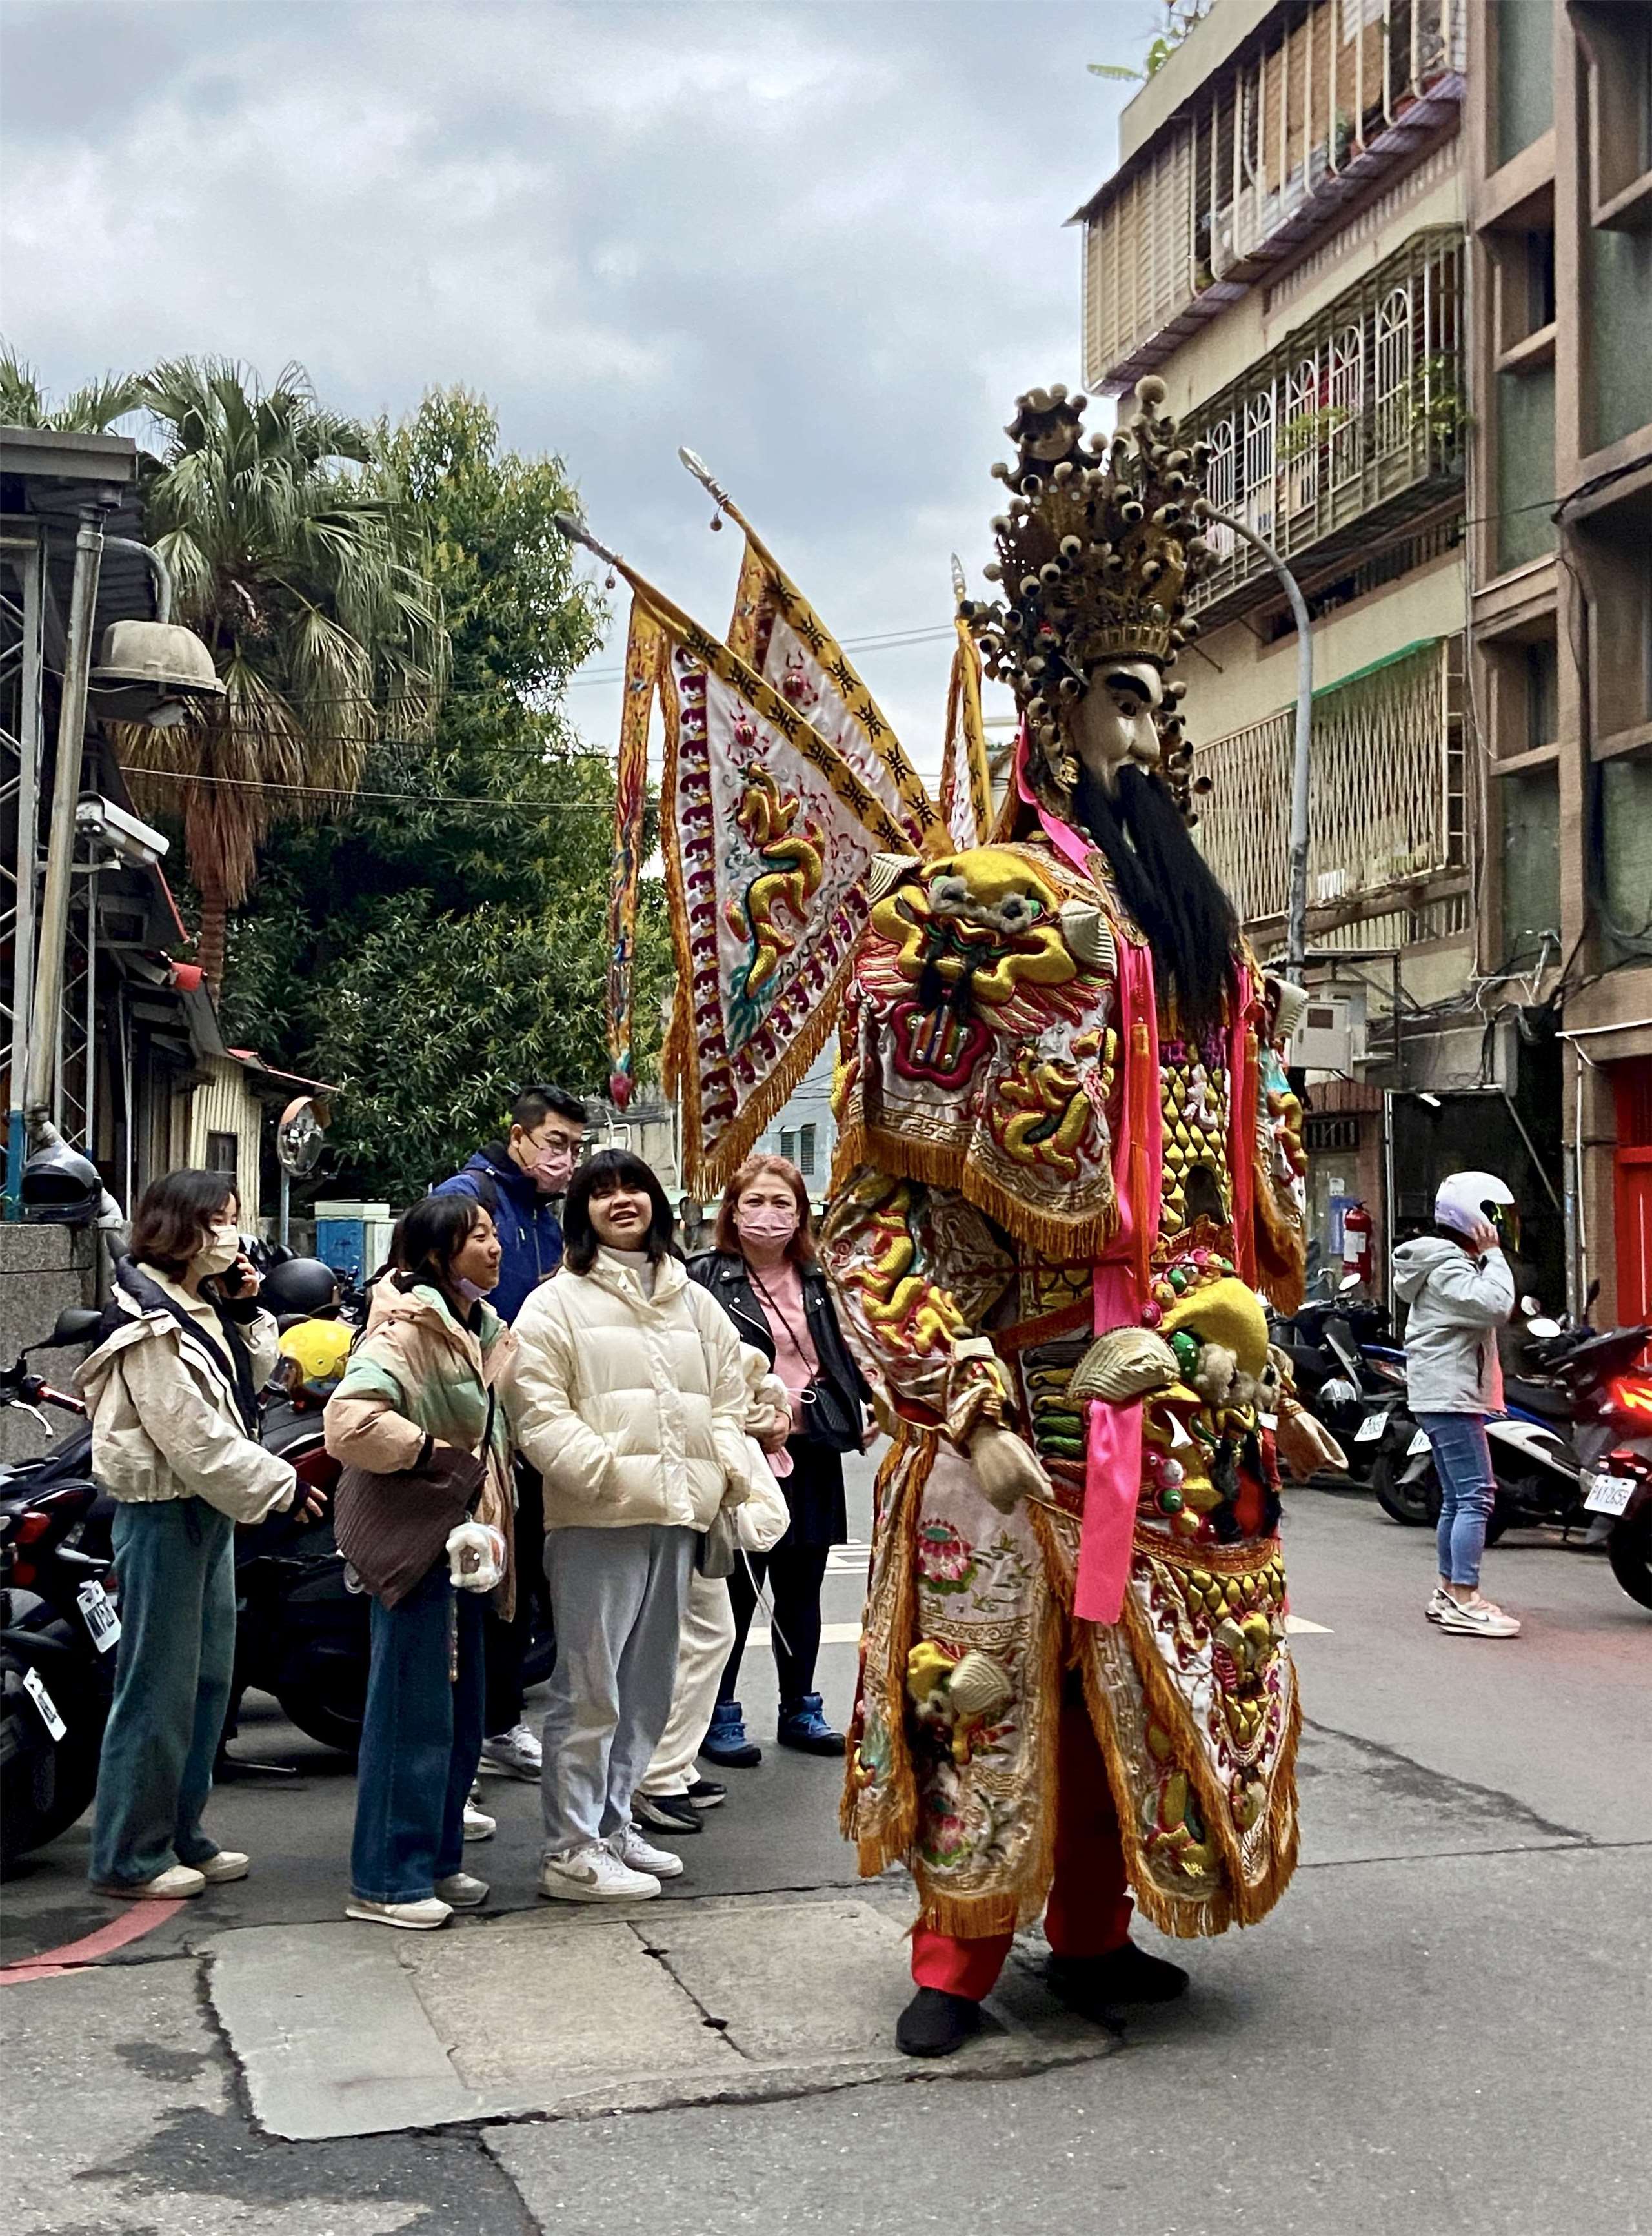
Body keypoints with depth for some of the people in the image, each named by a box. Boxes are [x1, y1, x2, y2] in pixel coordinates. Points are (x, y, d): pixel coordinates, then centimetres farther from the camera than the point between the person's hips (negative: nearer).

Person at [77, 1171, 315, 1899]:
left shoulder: (202, 1304, 12)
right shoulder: (149, 1320, -18)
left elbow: (252, 1377, 18)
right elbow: (188, 1434, -22)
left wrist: (245, 1310, 2)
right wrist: (278, 1485, -20)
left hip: (208, 1510, 10)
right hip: (164, 1512, -10)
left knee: (208, 1680, 15)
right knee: (157, 1688, -3)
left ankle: (182, 1835, 25)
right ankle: (129, 1857, 6)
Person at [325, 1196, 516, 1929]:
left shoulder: (480, 1327, 14)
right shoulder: (408, 1331, -16)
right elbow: (350, 1420, -30)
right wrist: (430, 1449, -21)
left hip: (465, 1539, 10)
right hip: (415, 1541, -10)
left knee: (460, 1711, 15)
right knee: (413, 1711, -4)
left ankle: (438, 1859, 27)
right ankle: (386, 1881, 5)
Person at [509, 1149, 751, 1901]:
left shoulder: (694, 1303, 17)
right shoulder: (556, 1303, -1)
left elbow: (727, 1395, 21)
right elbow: (538, 1410, -9)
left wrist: (728, 1467, 4)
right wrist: (603, 1469, -19)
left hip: (675, 1518, 6)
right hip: (596, 1520, -6)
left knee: (647, 1688, 15)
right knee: (590, 1689, -5)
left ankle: (611, 1823, 28)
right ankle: (571, 1852, 2)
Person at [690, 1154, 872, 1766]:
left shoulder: (818, 1281, 10)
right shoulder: (704, 1278, -8)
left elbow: (842, 1356, 19)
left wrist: (865, 1405, 6)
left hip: (811, 1452, 6)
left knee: (801, 1589, 15)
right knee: (735, 1590, 3)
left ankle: (800, 1708, 27)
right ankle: (720, 1714, 15)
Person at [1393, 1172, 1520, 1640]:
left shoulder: (1449, 1263, 20)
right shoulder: (1447, 1266, -13)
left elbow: (1488, 1312, 23)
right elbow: (1494, 1305, -24)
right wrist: (1493, 1255, -15)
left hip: (1445, 1395, 11)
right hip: (1451, 1395, -11)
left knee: (1457, 1498, 14)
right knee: (1476, 1495, -14)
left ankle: (1448, 1592, 20)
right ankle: (1464, 1601, -16)